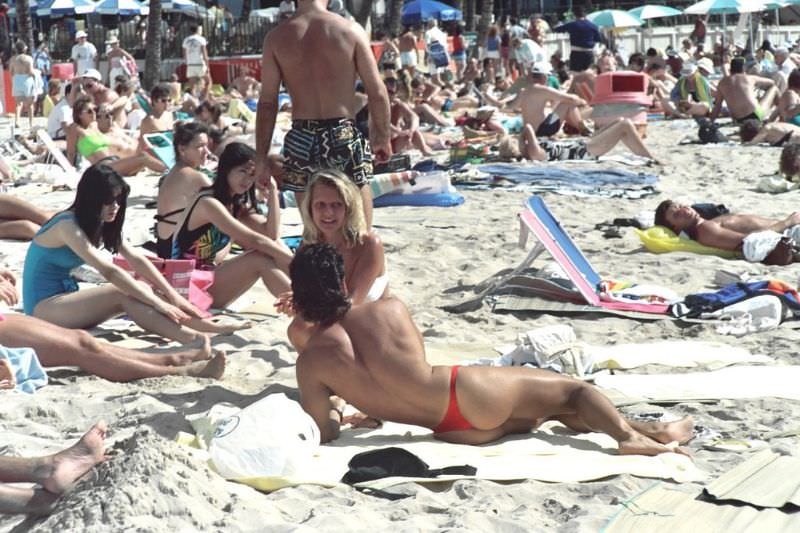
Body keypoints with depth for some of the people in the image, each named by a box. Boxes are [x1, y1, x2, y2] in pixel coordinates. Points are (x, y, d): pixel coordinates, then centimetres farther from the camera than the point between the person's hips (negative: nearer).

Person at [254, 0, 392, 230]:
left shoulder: (276, 37, 0)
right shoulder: (351, 30, -3)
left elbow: (267, 102, 0)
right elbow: (377, 92, -2)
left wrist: (261, 157, 5)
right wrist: (382, 136, 13)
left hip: (301, 140, 2)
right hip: (343, 134, -2)